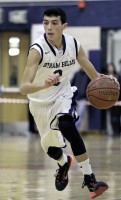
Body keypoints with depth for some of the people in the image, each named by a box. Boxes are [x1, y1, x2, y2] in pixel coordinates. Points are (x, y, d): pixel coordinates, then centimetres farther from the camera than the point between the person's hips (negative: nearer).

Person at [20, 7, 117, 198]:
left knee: (66, 126, -32)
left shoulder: (74, 45, -16)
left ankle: (90, 180, -28)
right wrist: (44, 85, -56)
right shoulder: (38, 49, -28)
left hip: (63, 95, 0)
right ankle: (64, 163, 54)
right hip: (41, 102, 0)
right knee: (50, 148, 14)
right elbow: (23, 87, -35)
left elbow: (93, 74, -2)